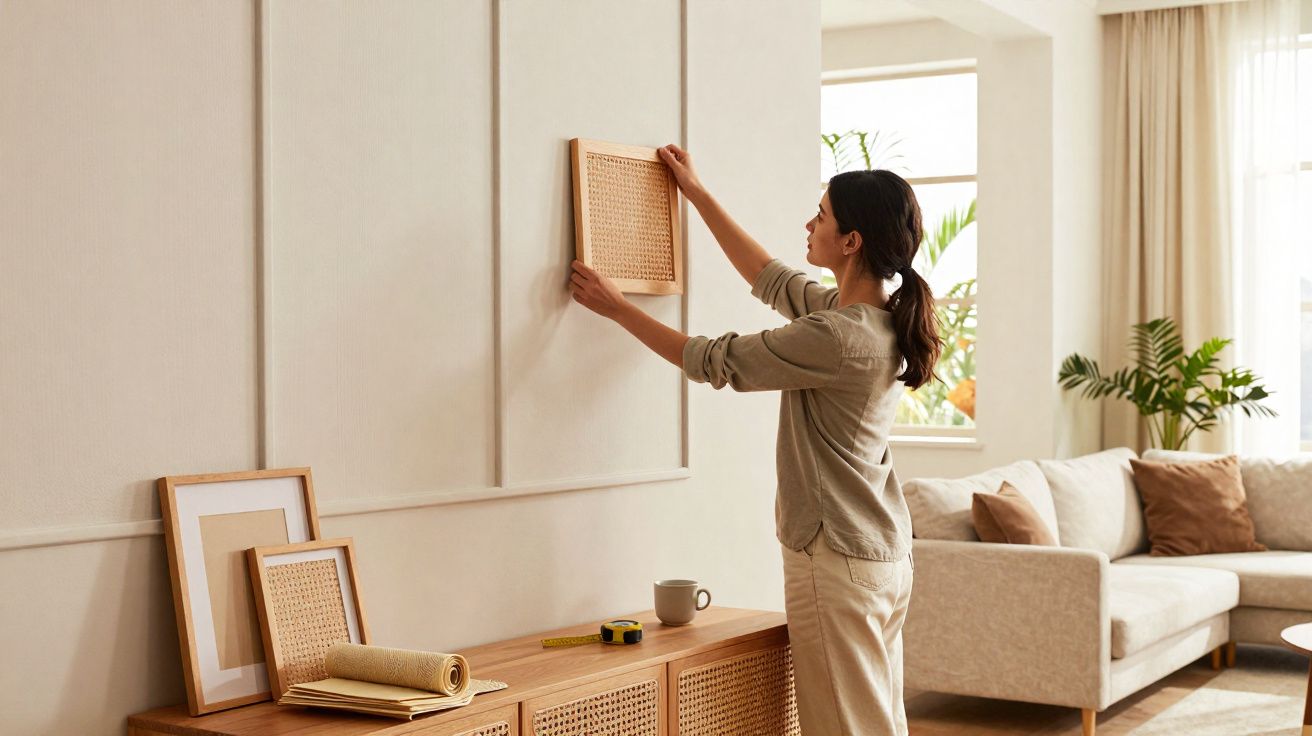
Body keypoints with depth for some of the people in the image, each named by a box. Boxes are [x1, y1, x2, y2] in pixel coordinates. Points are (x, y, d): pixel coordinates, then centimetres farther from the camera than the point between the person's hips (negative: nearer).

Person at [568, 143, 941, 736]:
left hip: (837, 560, -9)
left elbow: (712, 362, -13)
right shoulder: (881, 319, 7)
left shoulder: (836, 336, -22)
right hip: (887, 556, 9)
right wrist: (697, 195, 27)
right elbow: (771, 279, 21)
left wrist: (617, 307, -1)